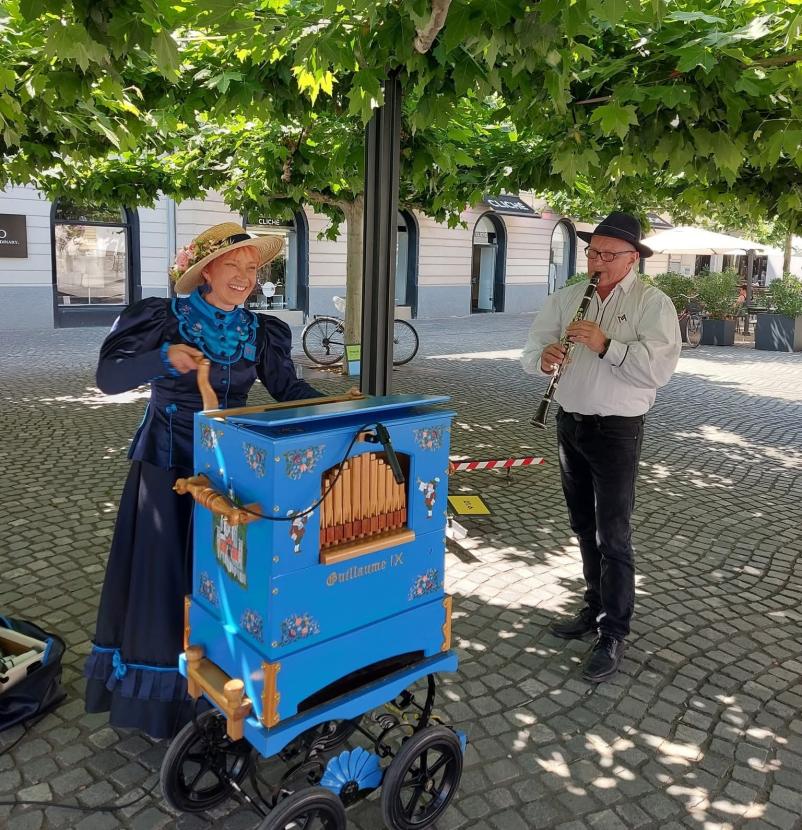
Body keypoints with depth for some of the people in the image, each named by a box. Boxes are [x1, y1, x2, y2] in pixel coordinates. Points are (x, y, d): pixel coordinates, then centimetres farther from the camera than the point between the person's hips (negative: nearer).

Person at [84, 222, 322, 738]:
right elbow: (108, 377, -13)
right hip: (168, 468, -3)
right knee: (163, 577, 4)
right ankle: (158, 696, 22)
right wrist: (164, 359, -30)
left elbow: (289, 389, 0)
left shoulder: (260, 332, 2)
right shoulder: (163, 319, -8)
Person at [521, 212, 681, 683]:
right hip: (570, 424, 6)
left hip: (617, 431, -5)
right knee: (584, 527, 17)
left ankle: (614, 635, 11)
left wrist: (606, 345, -27)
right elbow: (531, 351, 2)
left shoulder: (652, 303, -8)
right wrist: (543, 358, -20)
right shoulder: (567, 298, 7)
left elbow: (660, 368, -20)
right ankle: (596, 608, 34)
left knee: (613, 534, -2)